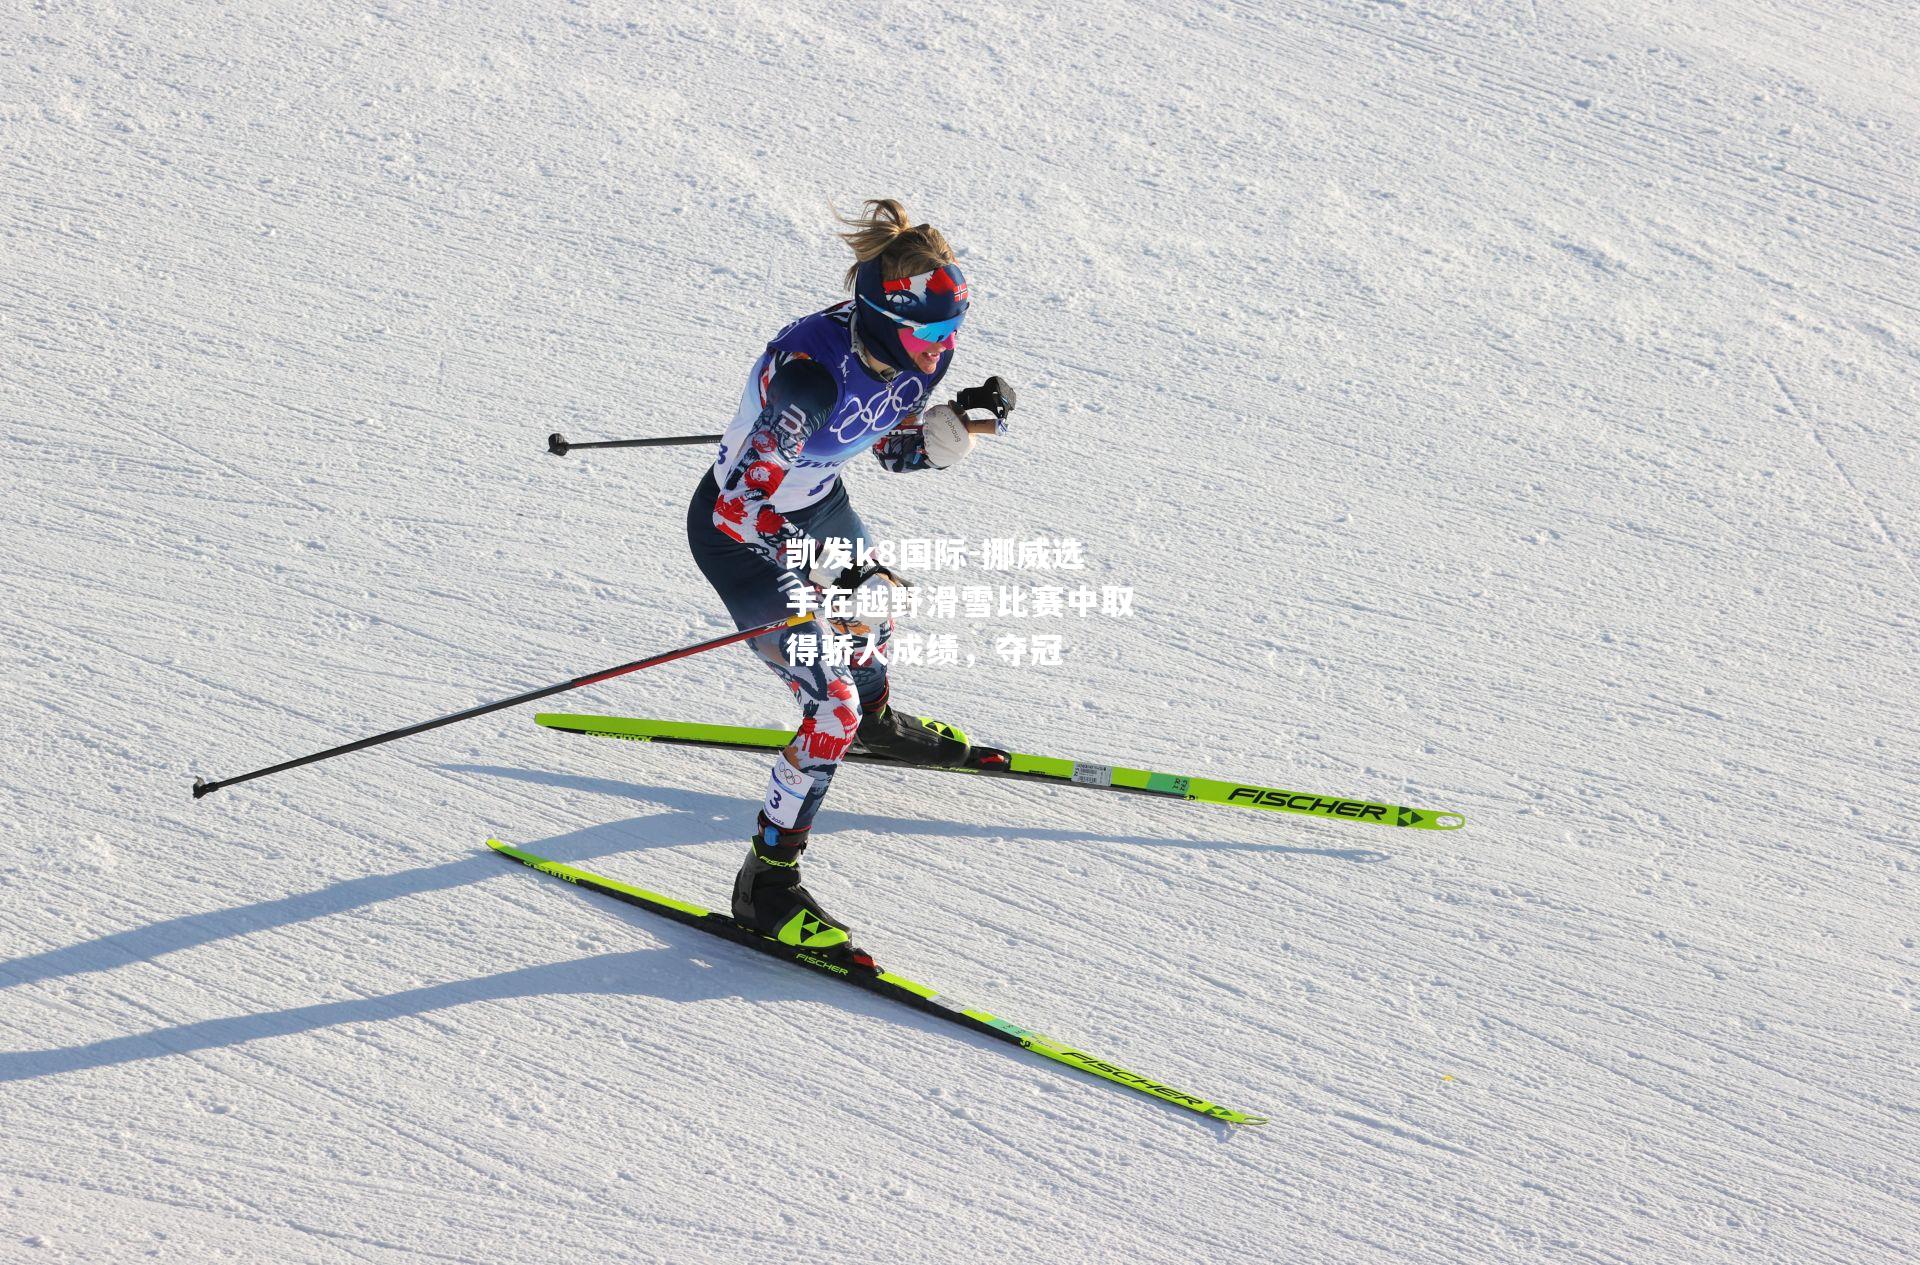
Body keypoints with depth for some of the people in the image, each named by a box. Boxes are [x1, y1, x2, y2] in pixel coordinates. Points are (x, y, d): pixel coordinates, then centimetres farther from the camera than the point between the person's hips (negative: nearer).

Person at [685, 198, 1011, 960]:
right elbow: (741, 505, -38)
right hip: (742, 532, -8)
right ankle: (766, 884, 0)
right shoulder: (814, 372, -39)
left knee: (877, 613, 34)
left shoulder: (914, 350, -15)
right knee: (833, 708, -13)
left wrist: (965, 424, -19)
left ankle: (875, 721, 68)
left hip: (817, 505, 8)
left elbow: (899, 453, 0)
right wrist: (827, 577, -40)